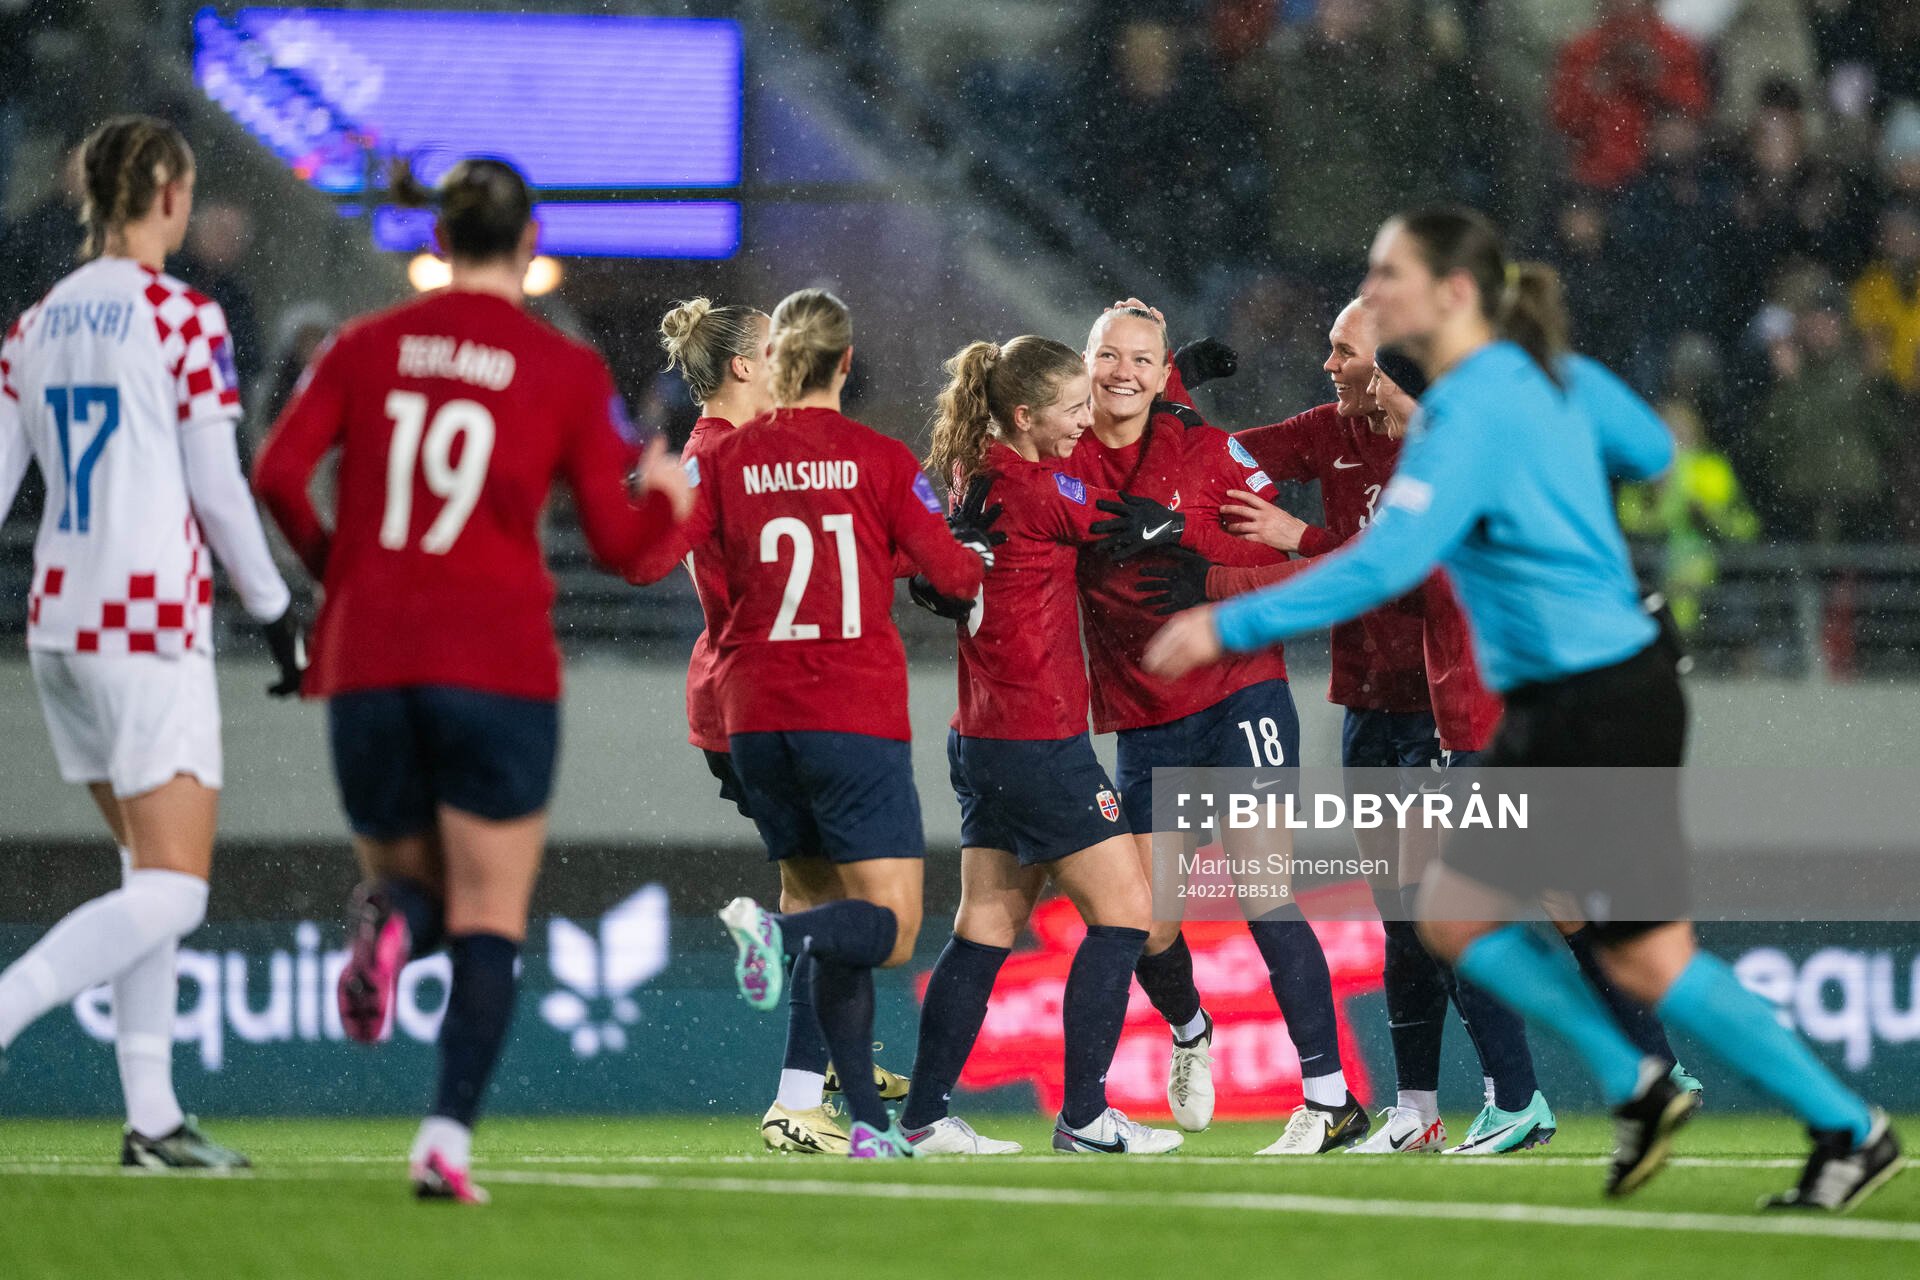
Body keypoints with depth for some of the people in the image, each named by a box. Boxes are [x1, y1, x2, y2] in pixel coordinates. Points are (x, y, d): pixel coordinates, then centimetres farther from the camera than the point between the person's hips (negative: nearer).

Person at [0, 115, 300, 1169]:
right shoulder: (184, 319, -10)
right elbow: (218, 491, -10)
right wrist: (277, 614, 0)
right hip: (152, 626, -7)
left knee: (149, 870, 16)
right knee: (171, 894, -6)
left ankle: (152, 1116, 12)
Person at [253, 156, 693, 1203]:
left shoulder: (365, 348, 7)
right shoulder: (566, 371, 1)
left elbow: (276, 474, -2)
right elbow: (617, 541, 1)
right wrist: (668, 495, 22)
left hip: (367, 663, 3)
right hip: (497, 671, -2)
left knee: (411, 881, 20)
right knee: (489, 920, 2)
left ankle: (389, 923, -19)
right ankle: (448, 1138, -18)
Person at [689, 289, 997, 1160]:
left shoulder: (730, 458, 3)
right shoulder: (880, 460, -3)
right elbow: (953, 573, -1)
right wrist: (981, 538, 21)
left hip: (757, 719, 4)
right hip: (856, 720, -4)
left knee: (833, 911, 14)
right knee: (889, 930, -3)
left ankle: (867, 1121, 6)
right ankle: (778, 933, -35)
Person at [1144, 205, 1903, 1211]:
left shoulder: (1471, 410, -19)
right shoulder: (1549, 376, 8)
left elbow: (1386, 562, -29)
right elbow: (1652, 453, 23)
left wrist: (1233, 626, -26)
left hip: (1604, 710, -10)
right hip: (1555, 712, 10)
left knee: (1647, 959, -3)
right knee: (1455, 915, 9)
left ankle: (1851, 1131, 6)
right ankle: (1637, 1089, 15)